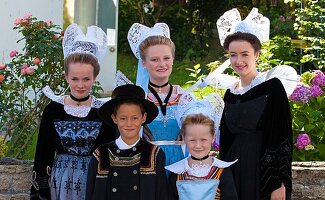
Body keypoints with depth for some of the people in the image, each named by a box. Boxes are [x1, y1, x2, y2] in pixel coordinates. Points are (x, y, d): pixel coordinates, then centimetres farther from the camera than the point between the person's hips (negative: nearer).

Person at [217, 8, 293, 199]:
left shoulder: (272, 86, -8)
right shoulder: (231, 93, 10)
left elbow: (282, 136, -12)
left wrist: (279, 183, -17)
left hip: (266, 168, -5)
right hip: (235, 170, 5)